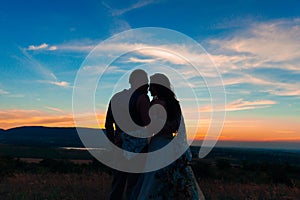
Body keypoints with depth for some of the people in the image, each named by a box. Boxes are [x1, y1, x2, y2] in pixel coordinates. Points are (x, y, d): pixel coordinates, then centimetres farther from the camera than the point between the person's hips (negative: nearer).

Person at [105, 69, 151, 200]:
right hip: (138, 147, -6)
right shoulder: (142, 98, -11)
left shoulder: (115, 98, 9)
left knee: (117, 185, 14)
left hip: (120, 146, 6)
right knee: (133, 187, 1)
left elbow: (108, 125, 13)